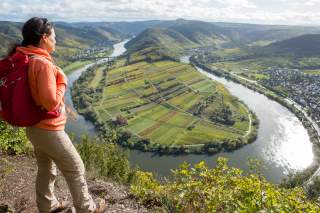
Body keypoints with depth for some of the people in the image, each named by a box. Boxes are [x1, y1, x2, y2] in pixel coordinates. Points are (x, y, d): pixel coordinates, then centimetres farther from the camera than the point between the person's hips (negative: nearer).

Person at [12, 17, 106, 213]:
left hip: (34, 127, 9)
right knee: (76, 169, 8)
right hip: (49, 130, -9)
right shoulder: (43, 64, -24)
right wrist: (62, 82, -13)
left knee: (46, 169, 23)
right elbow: (51, 102, -27)